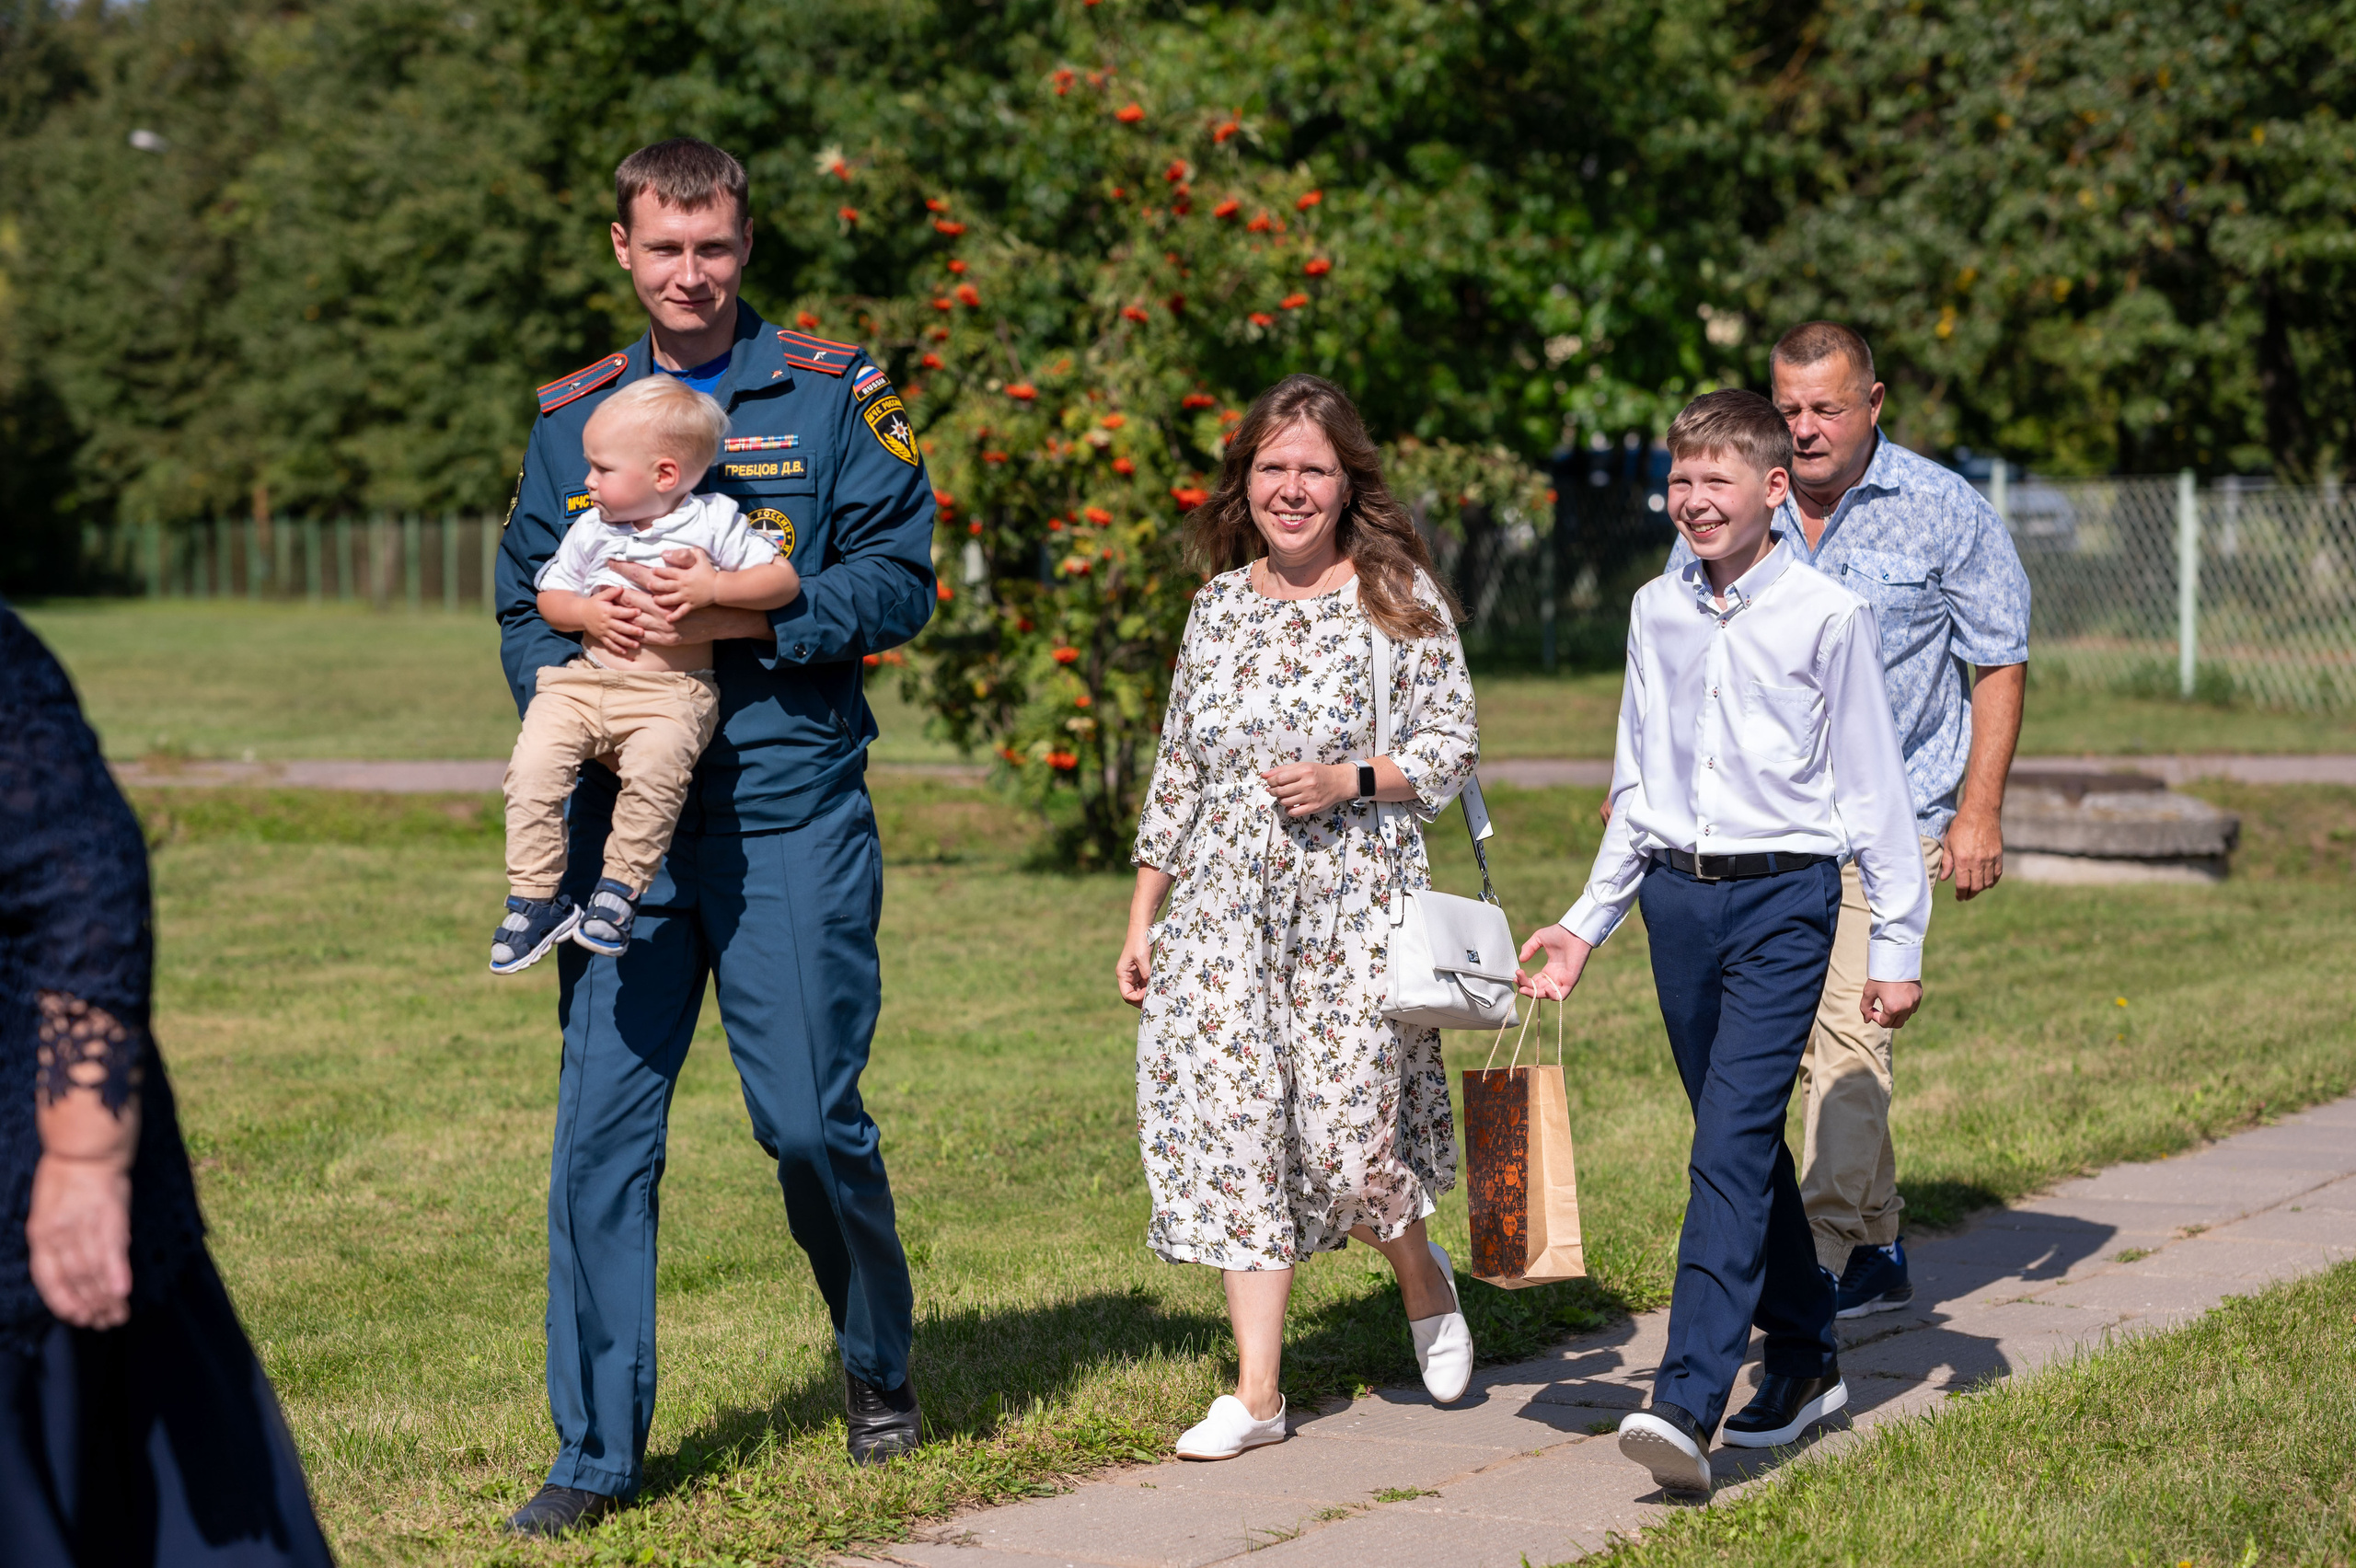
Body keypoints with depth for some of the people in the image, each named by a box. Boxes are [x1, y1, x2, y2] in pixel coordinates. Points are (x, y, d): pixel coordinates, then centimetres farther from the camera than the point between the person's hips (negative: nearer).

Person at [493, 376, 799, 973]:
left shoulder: (714, 523, 1)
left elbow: (784, 579, -2)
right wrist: (584, 613, -3)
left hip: (673, 692, -4)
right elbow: (549, 595, 20)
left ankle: (620, 888, -17)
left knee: (654, 768, -35)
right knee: (533, 766, -20)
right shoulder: (590, 530, 13)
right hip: (586, 679, 4)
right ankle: (536, 895, -8)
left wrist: (716, 588, -16)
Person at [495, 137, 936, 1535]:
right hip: (620, 807, 3)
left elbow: (896, 582, -4)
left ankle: (881, 1365, 28)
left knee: (811, 1118, -1)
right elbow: (526, 599, 16)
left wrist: (733, 619, -17)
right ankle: (598, 1454, 7)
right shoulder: (574, 417, 14)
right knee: (602, 1128, -1)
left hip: (789, 805, -3)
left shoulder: (833, 395, 3)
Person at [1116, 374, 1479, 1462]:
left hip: (1354, 901, -4)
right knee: (1232, 1125, -3)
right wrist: (1141, 917, 14)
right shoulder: (1219, 604, 11)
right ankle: (1256, 1393, 1)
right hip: (1227, 904, 4)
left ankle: (1423, 1275, 28)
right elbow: (1178, 768, 16)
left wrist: (1350, 781, -17)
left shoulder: (1399, 596, 0)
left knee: (1349, 1132, -7)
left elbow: (1453, 750, 0)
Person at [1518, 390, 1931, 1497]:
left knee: (1732, 1144, -15)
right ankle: (1803, 1357, 28)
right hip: (1676, 895, 5)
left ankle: (1687, 1404, -22)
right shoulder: (1656, 613, 10)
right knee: (1741, 1143, 12)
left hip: (1783, 897, -5)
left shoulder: (1827, 615, -5)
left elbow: (1872, 785, -1)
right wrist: (1588, 924, 19)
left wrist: (1897, 944, -1)